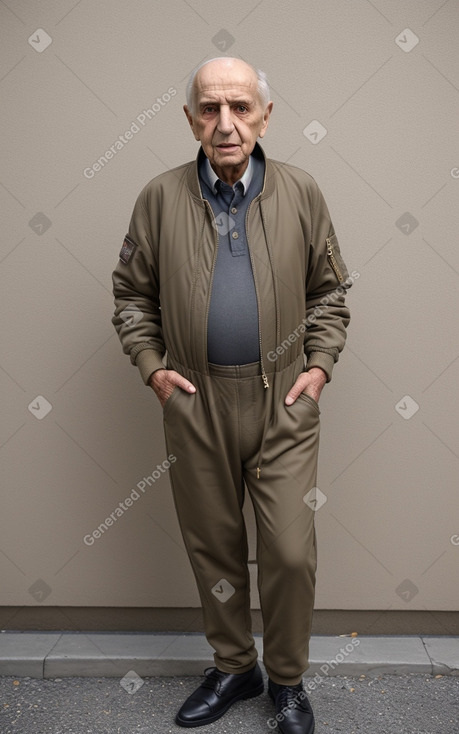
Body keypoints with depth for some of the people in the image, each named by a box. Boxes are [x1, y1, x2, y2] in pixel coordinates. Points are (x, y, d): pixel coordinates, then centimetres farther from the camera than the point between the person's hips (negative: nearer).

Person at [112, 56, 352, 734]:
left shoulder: (302, 193, 2)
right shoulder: (159, 198, 2)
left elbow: (329, 290, 9)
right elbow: (132, 293, 9)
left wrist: (320, 364, -1)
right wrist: (151, 365, -2)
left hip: (284, 402, 0)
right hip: (195, 404, 1)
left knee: (291, 553, 2)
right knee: (212, 547, 14)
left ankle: (287, 679, 30)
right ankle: (233, 667, 38)